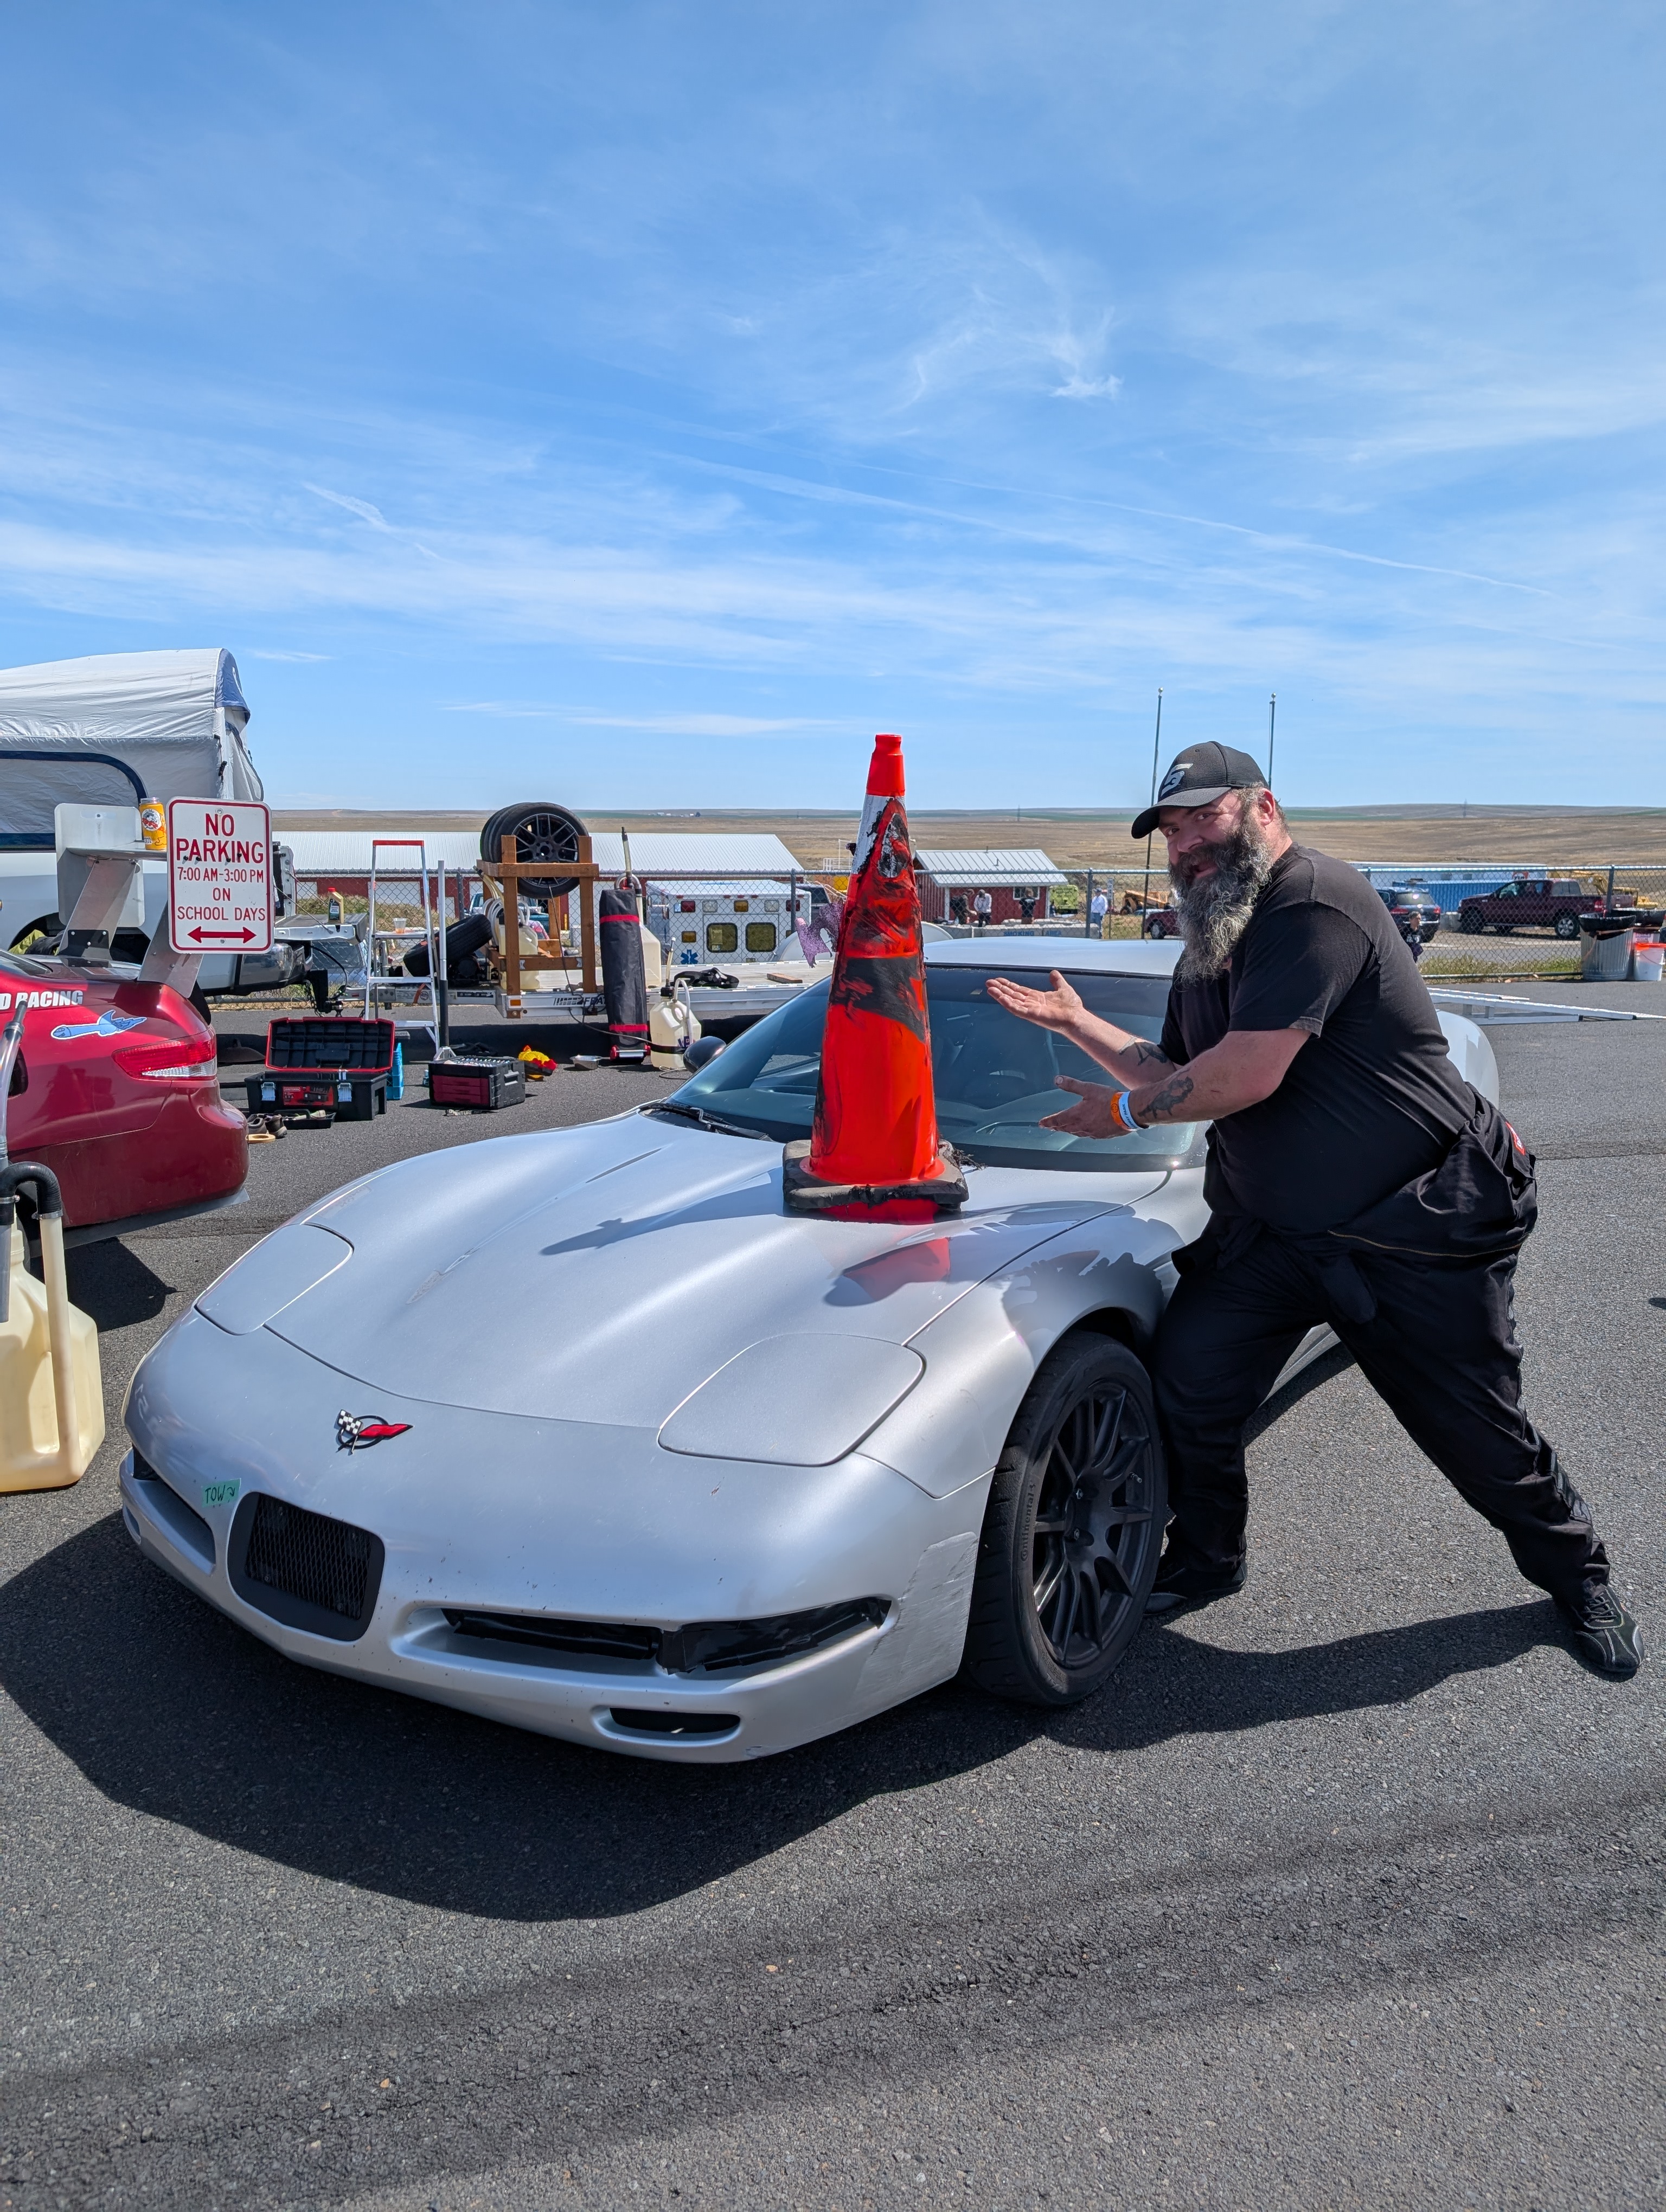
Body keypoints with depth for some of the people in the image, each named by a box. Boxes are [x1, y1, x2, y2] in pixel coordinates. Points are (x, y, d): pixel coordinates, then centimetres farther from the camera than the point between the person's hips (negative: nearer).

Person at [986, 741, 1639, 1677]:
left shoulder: (1315, 900, -20)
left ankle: (1580, 1580, 35)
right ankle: (1206, 1562, 20)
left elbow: (1247, 1075, -27)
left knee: (1483, 1437, 7)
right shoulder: (1208, 949, 11)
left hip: (1421, 1227, -7)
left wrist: (1127, 1110, -12)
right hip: (1274, 1226, 7)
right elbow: (1181, 1079, 17)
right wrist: (1076, 1022, 9)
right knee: (1191, 1380, -5)